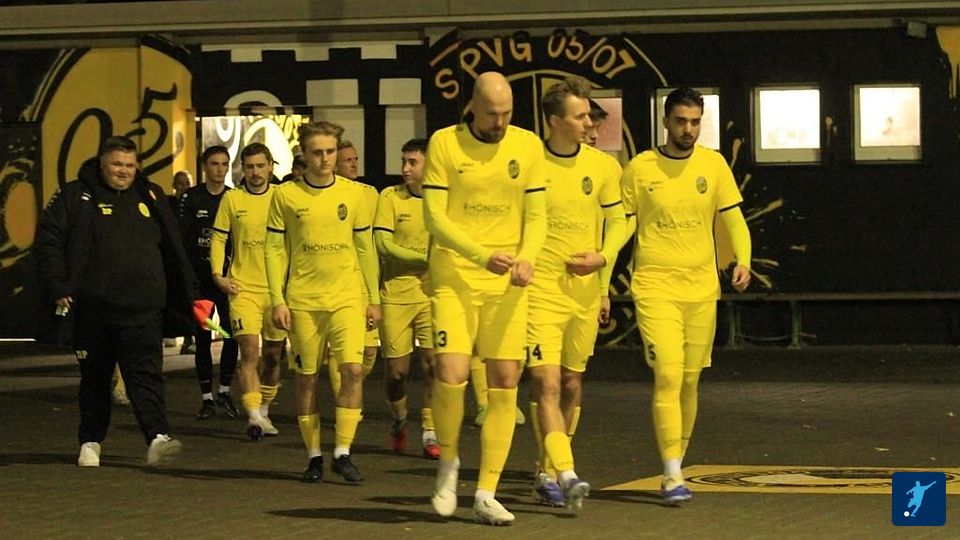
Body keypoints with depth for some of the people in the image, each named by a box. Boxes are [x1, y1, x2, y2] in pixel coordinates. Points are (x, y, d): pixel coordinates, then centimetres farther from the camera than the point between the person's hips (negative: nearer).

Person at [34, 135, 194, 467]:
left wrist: (187, 296, 17)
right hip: (93, 308, -1)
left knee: (146, 375, -12)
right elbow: (48, 239, 0)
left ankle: (157, 438, -24)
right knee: (95, 378, 10)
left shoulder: (151, 197, 14)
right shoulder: (76, 197, 3)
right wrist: (59, 287, -8)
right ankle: (90, 442, 21)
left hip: (143, 311, 1)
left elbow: (173, 250, 19)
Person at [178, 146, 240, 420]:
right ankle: (207, 397, 8)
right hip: (199, 276, -1)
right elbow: (182, 236, -1)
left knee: (232, 334, -5)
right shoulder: (191, 197, 2)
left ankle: (224, 392, 11)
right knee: (202, 337, 1)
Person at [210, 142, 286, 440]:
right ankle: (253, 415, -20)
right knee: (249, 351, -15)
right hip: (243, 289, -2)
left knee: (273, 355, 11)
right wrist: (217, 274, -5)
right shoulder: (232, 199, 2)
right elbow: (218, 238, 6)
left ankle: (264, 412, 28)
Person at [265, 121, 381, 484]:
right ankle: (313, 456, 15)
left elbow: (365, 248, 12)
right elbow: (275, 250, 3)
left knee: (353, 369, -13)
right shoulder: (285, 195, 1)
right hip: (302, 301, -1)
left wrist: (374, 298, 10)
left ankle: (342, 452, -4)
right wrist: (278, 300, -4)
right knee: (307, 377, 4)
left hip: (346, 297, 1)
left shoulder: (353, 194, 5)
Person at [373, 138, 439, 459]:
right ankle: (399, 420, 30)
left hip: (432, 296, 1)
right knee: (396, 369, 2)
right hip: (396, 295, -1)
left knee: (434, 363, -8)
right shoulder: (390, 198, -2)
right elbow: (383, 244, -10)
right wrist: (425, 258, -14)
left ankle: (430, 433, 2)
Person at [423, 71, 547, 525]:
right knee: (451, 374, -16)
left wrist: (526, 258, -13)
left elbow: (535, 216, 7)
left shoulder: (527, 146, 6)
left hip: (507, 284, 3)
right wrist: (483, 255, -20)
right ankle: (448, 461, 12)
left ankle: (486, 495, 6)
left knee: (504, 383, 0)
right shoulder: (444, 144, -3)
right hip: (454, 278, -3)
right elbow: (434, 217, -7)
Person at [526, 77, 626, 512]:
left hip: (585, 291, 4)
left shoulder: (603, 166, 5)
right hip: (540, 291, -4)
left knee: (572, 386, 10)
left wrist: (603, 256, -5)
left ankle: (548, 473, 22)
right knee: (547, 383, -15)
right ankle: (566, 476, -24)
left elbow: (617, 220, 12)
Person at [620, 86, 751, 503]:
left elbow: (733, 219, 8)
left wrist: (742, 260, -8)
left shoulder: (713, 165, 6)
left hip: (701, 289, 3)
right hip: (655, 287, -3)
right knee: (668, 377, -14)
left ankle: (677, 462, 23)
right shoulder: (639, 168, 0)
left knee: (690, 381, 9)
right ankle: (672, 475, -15)